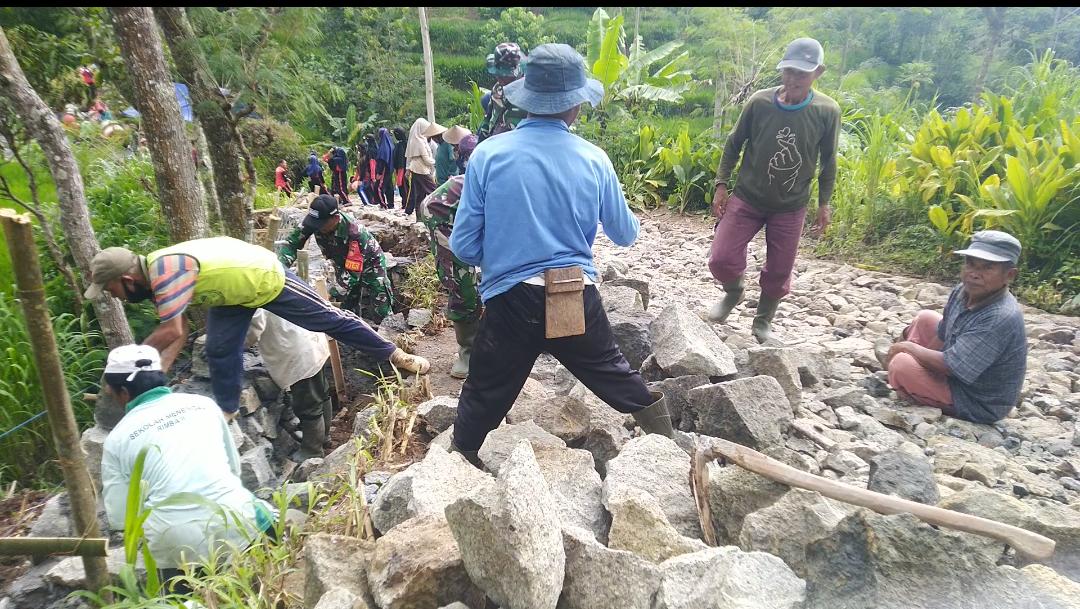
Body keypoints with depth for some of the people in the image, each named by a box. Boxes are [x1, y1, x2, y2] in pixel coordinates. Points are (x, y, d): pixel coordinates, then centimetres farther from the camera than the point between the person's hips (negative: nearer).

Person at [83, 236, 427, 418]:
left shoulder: (166, 270, -31)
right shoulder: (157, 276, 1)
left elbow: (171, 332, -34)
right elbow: (178, 333, 6)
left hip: (266, 278, -9)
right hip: (234, 293, 9)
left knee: (330, 319, -1)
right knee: (219, 351, 8)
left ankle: (392, 354, 10)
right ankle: (227, 410, 27)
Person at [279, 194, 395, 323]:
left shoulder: (355, 234, -40)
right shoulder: (316, 220, -25)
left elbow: (352, 274, -40)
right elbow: (292, 242, -18)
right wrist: (280, 265, -36)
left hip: (370, 265, -5)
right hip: (344, 265, 5)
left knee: (379, 315, -7)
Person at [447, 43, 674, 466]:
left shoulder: (487, 154, -6)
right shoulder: (594, 159, -1)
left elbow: (463, 246, -3)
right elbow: (625, 235, 12)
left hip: (510, 301, -1)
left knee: (482, 400, 15)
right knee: (619, 379, 22)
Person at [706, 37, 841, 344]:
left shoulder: (827, 111, -11)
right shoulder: (759, 102, -13)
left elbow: (828, 161, 2)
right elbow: (734, 144, 1)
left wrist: (824, 203, 5)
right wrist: (722, 184, -3)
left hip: (791, 207, 1)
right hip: (746, 198, 0)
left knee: (779, 272, 8)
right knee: (721, 260, -10)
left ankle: (763, 319, 35)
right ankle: (733, 292, 26)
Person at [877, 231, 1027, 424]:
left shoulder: (1001, 318, -33)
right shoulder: (963, 292, -9)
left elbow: (948, 365, -30)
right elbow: (940, 338, 5)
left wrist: (909, 347, -15)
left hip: (977, 404, -8)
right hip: (960, 372, 8)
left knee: (902, 363, -24)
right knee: (925, 318, 12)